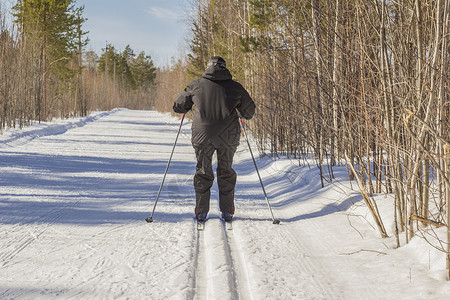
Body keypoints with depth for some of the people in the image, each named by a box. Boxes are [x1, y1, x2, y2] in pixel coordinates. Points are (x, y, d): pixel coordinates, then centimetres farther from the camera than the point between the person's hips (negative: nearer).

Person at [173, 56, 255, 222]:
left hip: (203, 135, 0)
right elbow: (249, 111, 17)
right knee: (226, 171, 17)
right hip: (229, 136, 1)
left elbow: (178, 107, 13)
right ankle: (227, 211, 16)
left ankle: (201, 211, 13)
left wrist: (189, 106, 34)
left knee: (203, 172, 15)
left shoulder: (196, 86, 4)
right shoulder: (235, 87, 6)